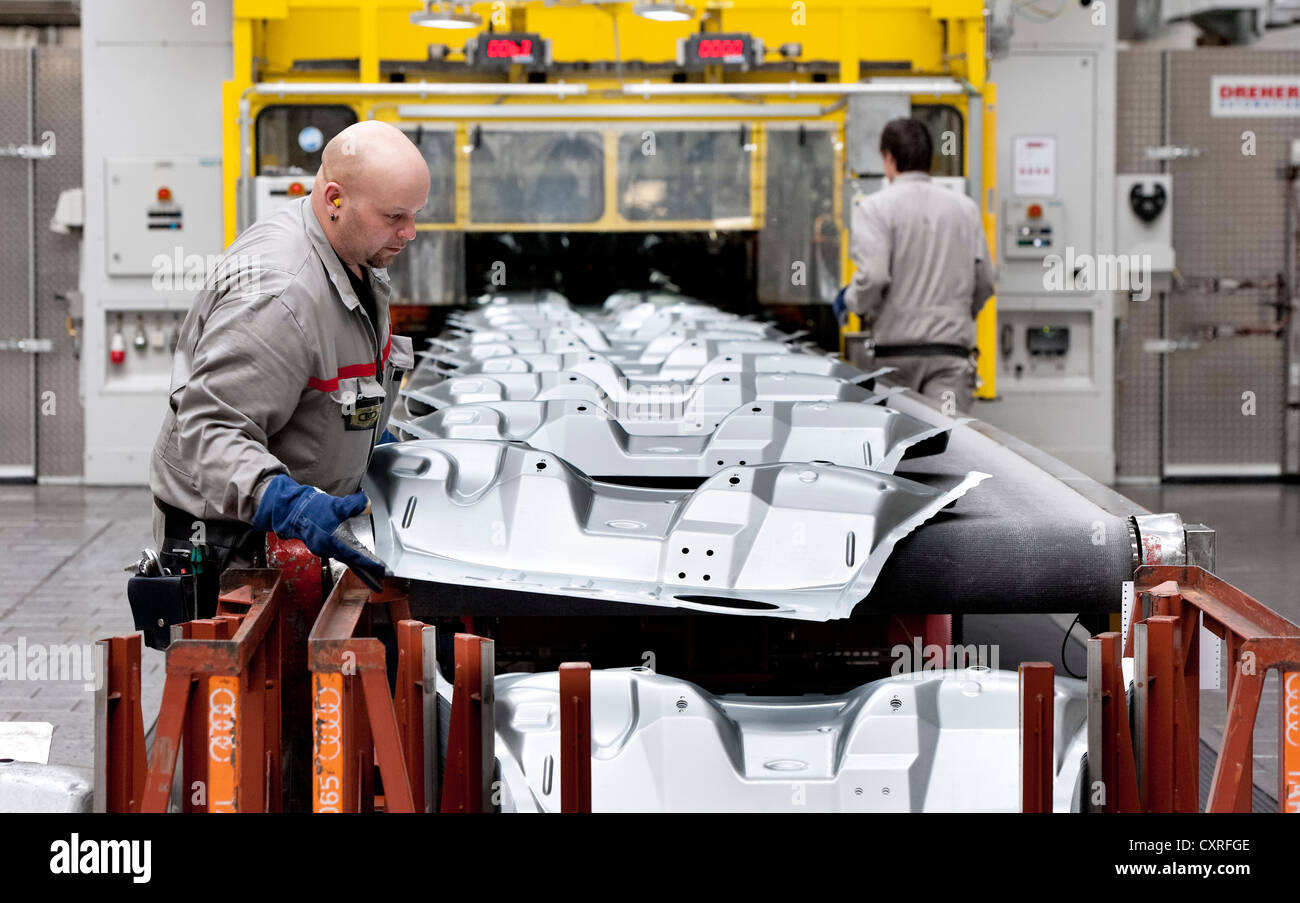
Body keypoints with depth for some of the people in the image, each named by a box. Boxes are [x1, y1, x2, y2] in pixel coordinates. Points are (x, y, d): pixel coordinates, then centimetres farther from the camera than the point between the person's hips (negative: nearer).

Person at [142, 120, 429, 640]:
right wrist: (289, 505, -45)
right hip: (228, 548, -9)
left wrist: (375, 442, 25)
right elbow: (210, 429, -33)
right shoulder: (276, 295, -29)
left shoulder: (360, 261, 5)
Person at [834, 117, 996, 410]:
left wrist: (851, 301, 6)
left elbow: (873, 276, -15)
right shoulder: (965, 208, 9)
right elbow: (985, 281, 12)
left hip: (897, 349, -2)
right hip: (951, 347, 2)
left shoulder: (875, 207, -4)